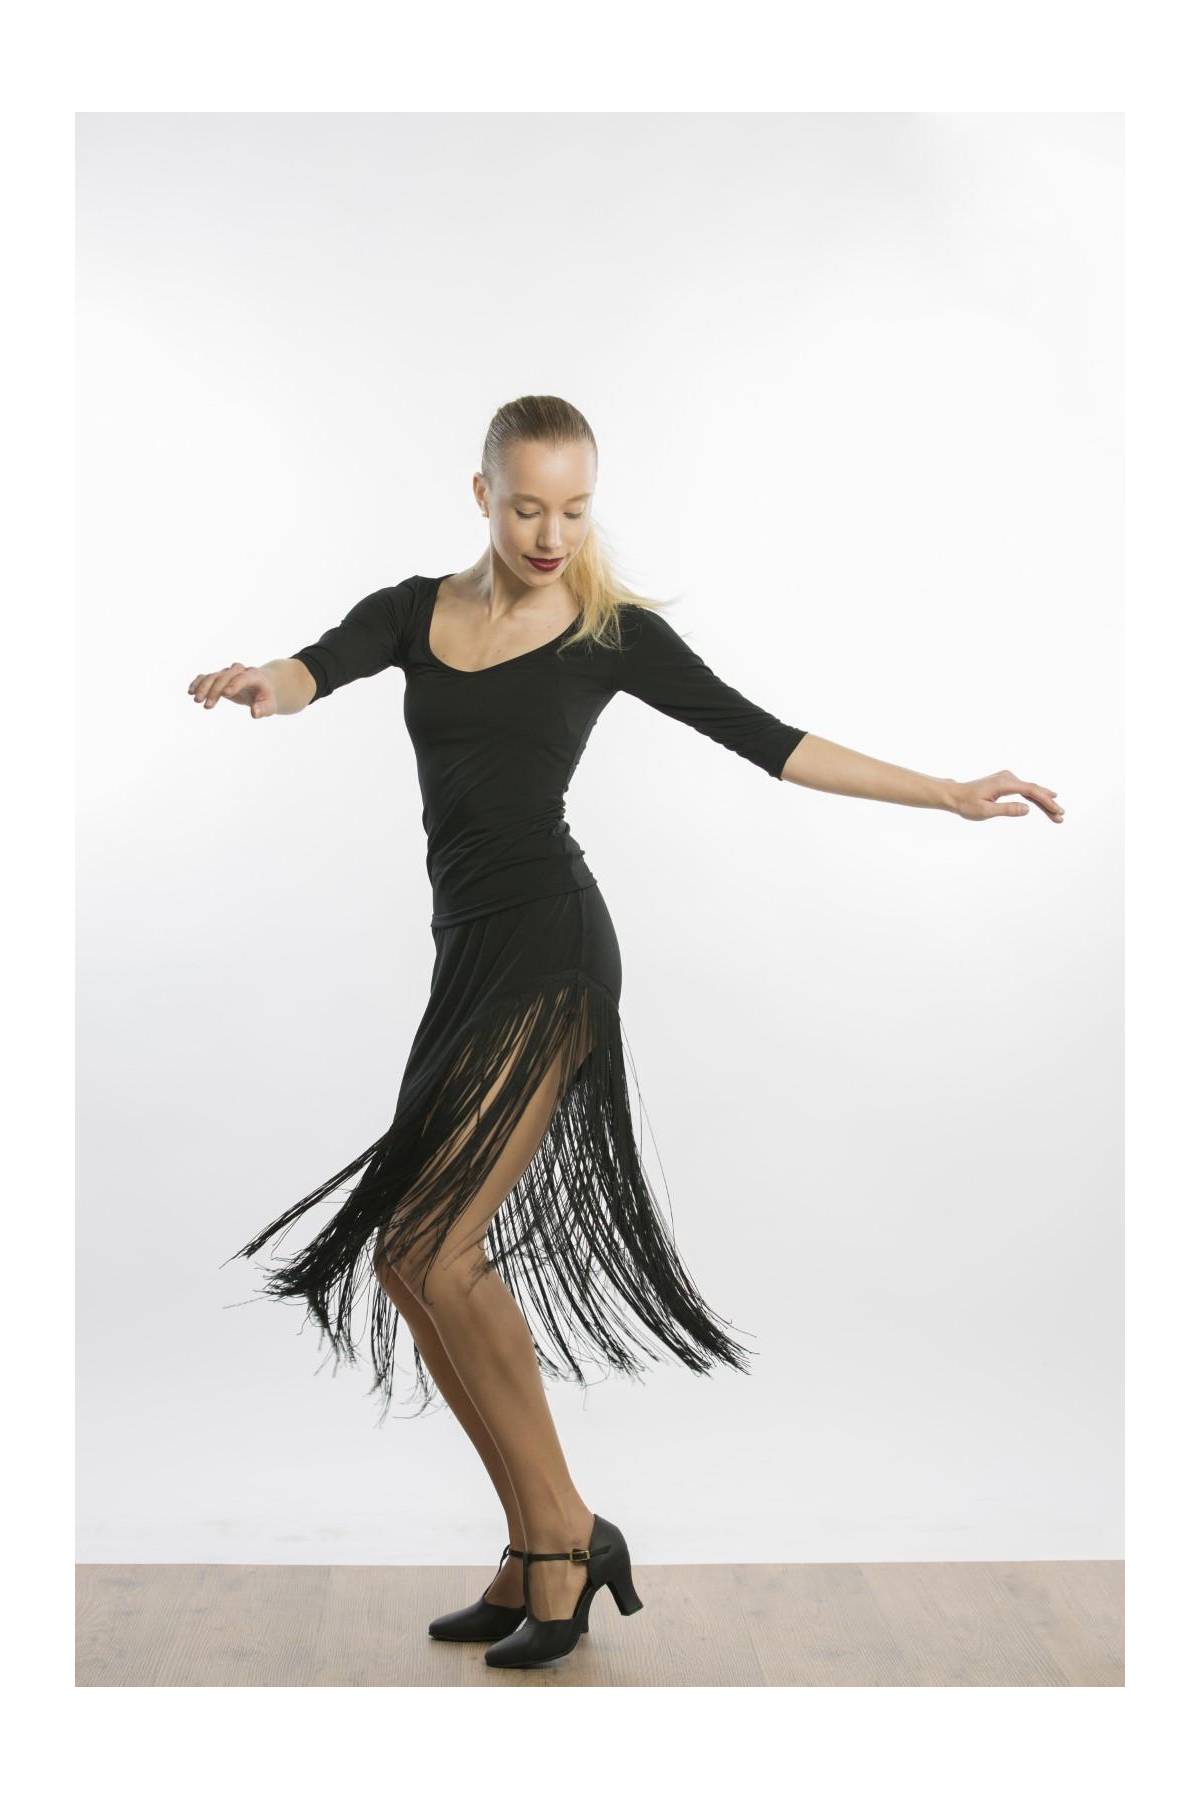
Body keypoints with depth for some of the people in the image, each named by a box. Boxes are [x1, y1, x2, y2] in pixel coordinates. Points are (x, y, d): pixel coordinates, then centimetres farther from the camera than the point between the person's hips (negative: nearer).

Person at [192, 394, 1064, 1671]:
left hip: (549, 953, -6)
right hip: (470, 956, 6)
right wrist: (266, 685, -31)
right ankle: (538, 1563, 14)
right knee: (411, 1258, 4)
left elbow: (765, 740, 4)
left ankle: (564, 1539, 0)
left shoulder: (613, 632, 3)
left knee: (430, 1249, -15)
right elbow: (323, 665, -6)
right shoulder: (414, 612, 13)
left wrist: (950, 794, 2)